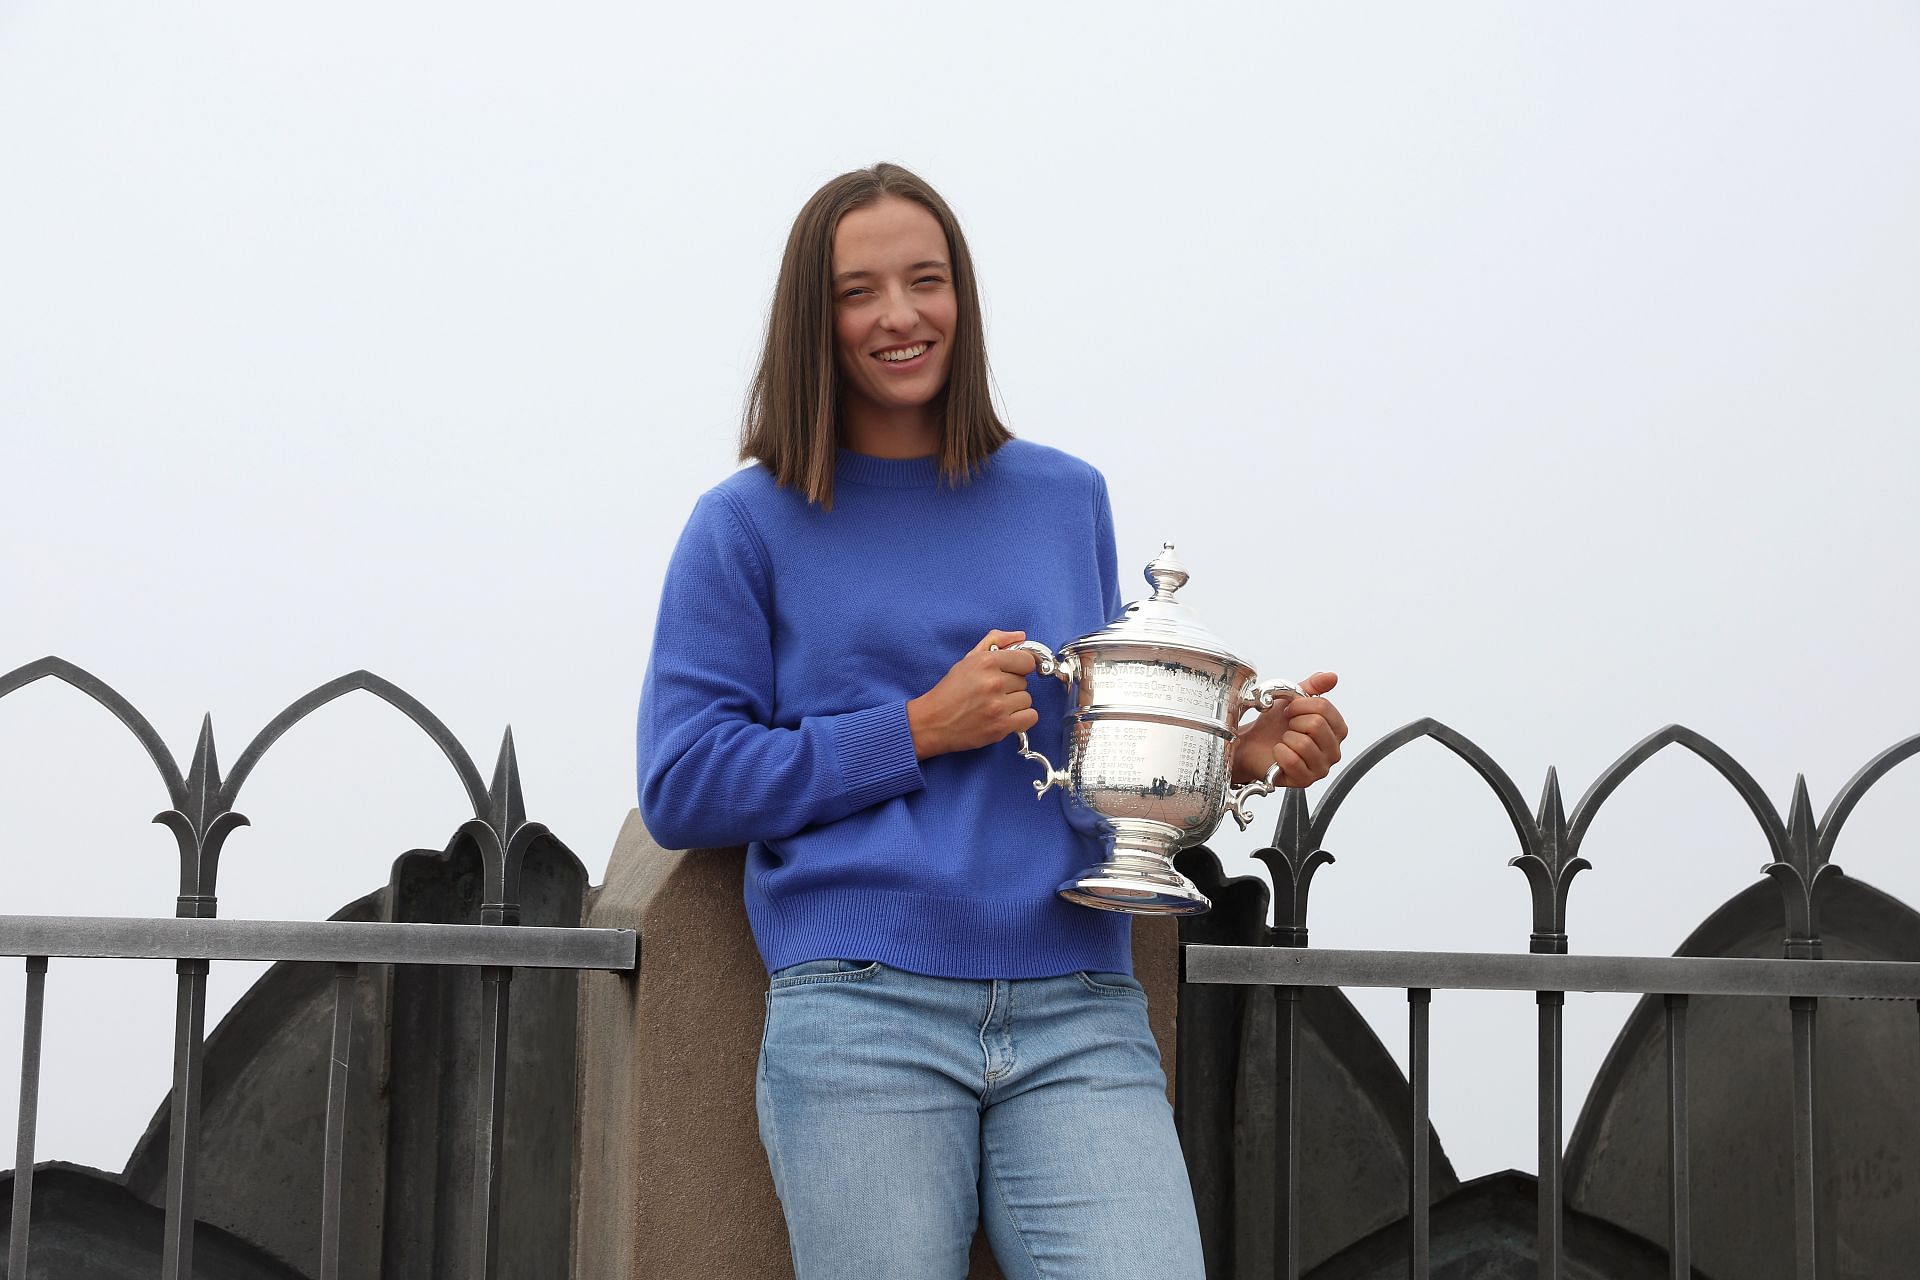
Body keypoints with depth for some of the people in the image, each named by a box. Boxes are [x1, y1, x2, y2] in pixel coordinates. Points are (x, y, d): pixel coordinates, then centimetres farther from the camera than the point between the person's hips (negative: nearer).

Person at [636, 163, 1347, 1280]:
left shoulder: (1067, 500, 18)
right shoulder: (750, 526, 8)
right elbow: (681, 788, 1)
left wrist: (1235, 752, 5)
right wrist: (921, 729, -5)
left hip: (1080, 1018, 2)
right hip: (859, 1014, -2)